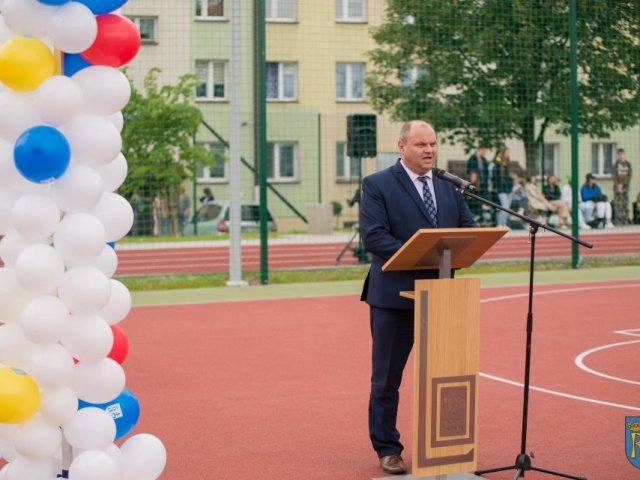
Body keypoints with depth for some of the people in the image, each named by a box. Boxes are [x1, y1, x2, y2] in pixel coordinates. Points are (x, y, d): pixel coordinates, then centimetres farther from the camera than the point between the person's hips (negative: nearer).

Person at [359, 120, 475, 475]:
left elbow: (469, 230, 11)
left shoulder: (449, 185, 12)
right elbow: (373, 236, -15)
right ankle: (387, 449, 15)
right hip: (394, 294, -5)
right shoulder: (377, 185, -5)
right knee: (387, 378, 4)